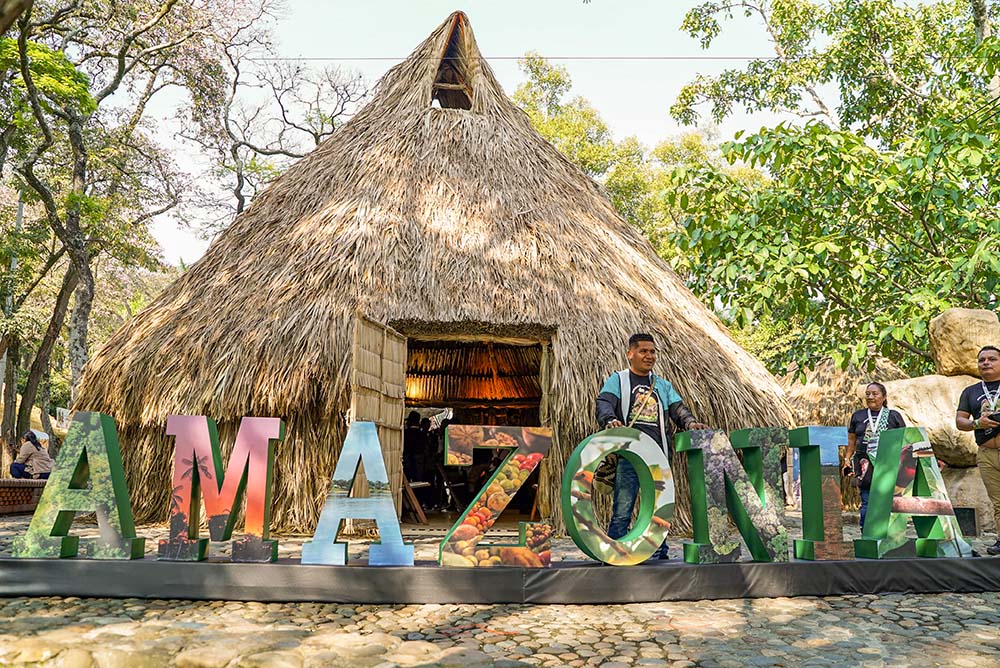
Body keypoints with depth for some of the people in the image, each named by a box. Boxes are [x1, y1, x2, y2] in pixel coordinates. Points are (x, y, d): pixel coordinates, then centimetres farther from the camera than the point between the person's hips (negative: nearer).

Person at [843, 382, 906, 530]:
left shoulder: (894, 416, 9)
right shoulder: (857, 416, 13)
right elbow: (851, 441, 16)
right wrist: (847, 460, 6)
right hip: (865, 467, 1)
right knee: (867, 503, -1)